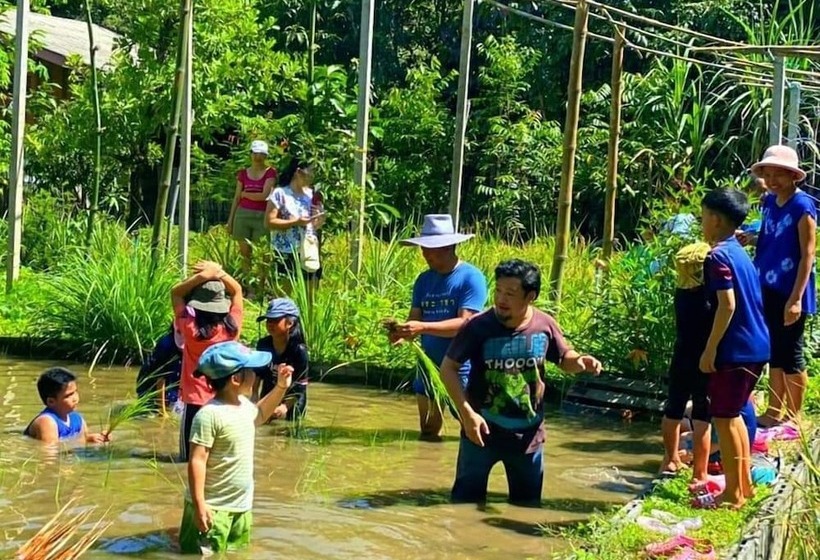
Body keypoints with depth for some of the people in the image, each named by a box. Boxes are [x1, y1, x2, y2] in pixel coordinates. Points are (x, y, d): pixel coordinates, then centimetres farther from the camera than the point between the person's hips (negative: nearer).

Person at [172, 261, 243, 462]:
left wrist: (202, 276, -13)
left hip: (195, 402, -3)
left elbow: (176, 292, -1)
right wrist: (220, 273, -8)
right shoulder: (231, 327, -7)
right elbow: (237, 290, 7)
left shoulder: (190, 328, -13)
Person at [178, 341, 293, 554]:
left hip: (241, 506, 9)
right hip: (214, 507, -9)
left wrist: (281, 387, 21)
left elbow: (259, 415, 32)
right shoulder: (210, 415, -22)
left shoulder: (243, 405, 6)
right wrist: (199, 504, -25)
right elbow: (197, 461, -23)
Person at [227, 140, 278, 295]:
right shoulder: (243, 173, 12)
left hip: (261, 216, -3)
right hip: (243, 214, 3)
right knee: (245, 252, 4)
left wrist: (245, 194, 3)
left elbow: (264, 195, -10)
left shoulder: (270, 173, 1)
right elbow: (236, 198, 15)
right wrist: (230, 219, 13)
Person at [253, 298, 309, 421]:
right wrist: (254, 398, 1)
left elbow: (300, 385, -17)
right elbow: (258, 374, 8)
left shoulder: (298, 350, -19)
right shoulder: (263, 345, -5)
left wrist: (286, 406, -26)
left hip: (292, 405, -5)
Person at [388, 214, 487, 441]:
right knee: (428, 434, 15)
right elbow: (414, 319, 3)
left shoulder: (471, 277, -11)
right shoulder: (424, 280, 8)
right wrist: (402, 333, -21)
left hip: (462, 369, -6)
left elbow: (465, 324, -20)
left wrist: (422, 327, -30)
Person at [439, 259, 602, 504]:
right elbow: (448, 368, -12)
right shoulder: (478, 327, -18)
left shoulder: (544, 325, -9)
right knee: (466, 500, 6)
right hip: (482, 430, -3)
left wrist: (581, 361, -15)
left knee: (528, 503, 18)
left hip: (528, 435, 3)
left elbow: (564, 359, 9)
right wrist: (467, 413, -19)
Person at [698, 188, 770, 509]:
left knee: (723, 418, 0)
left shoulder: (718, 256, -14)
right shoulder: (739, 253, 14)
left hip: (735, 350, -9)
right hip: (756, 347, 9)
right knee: (733, 415, 19)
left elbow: (727, 305, -21)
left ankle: (732, 494, 6)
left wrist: (710, 349, -17)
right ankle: (744, 484, 26)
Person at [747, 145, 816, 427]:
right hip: (768, 289, 7)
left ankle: (793, 418, 14)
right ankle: (774, 412, 26)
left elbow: (807, 254, -16)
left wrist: (796, 298, -20)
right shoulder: (769, 202, 6)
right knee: (774, 352, 15)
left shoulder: (802, 206, -15)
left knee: (790, 354, 3)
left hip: (790, 292, -7)